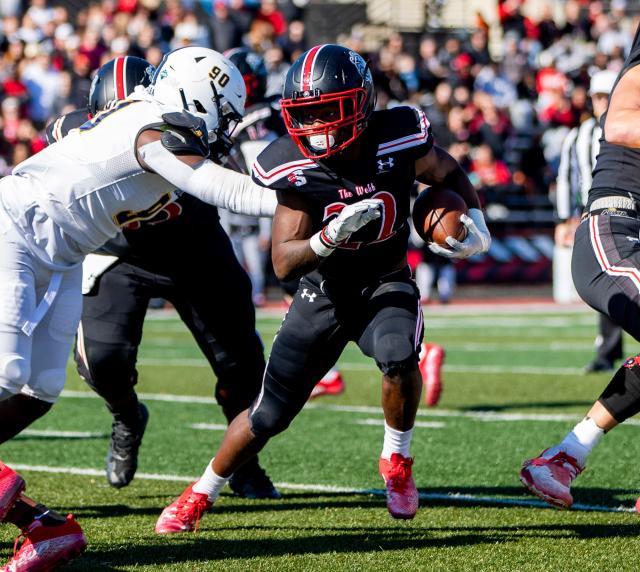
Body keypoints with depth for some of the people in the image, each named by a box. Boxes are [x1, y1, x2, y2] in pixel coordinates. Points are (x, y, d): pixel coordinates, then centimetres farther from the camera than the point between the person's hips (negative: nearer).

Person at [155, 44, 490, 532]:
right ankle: (200, 496, 26)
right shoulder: (293, 168, -21)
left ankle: (397, 461, -6)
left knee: (398, 355, -34)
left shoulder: (398, 140, -21)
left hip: (387, 282, 0)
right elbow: (283, 263, -21)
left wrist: (476, 221, -15)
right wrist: (331, 237, -39)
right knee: (269, 413, 2)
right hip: (324, 290, 0)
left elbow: (449, 174, 2)